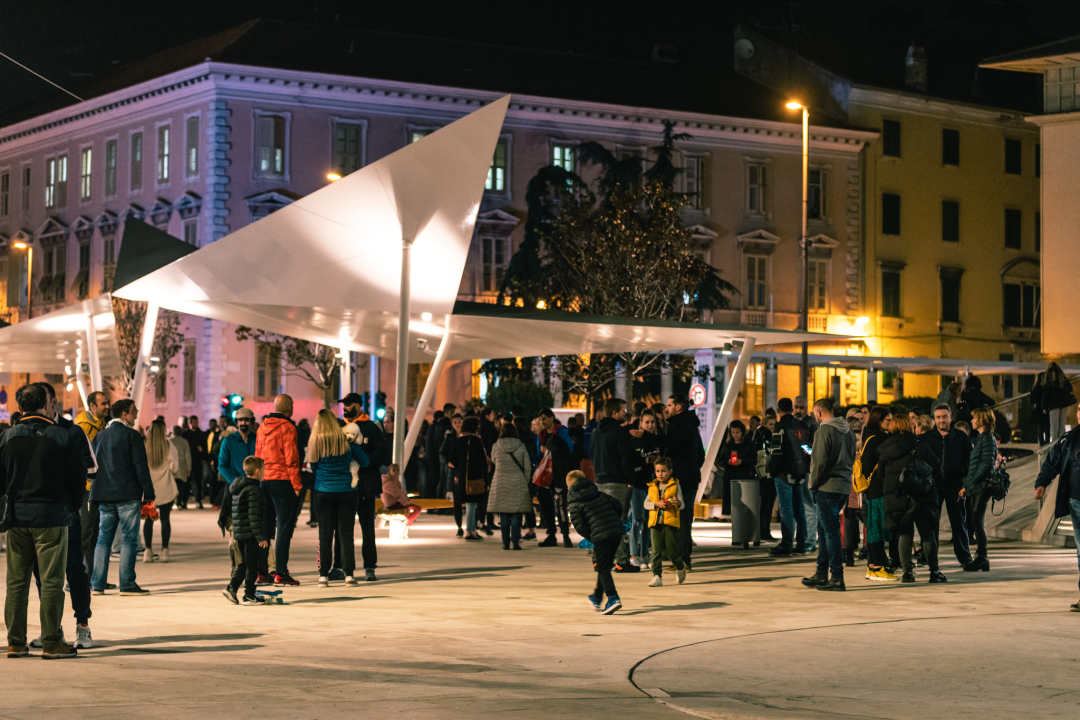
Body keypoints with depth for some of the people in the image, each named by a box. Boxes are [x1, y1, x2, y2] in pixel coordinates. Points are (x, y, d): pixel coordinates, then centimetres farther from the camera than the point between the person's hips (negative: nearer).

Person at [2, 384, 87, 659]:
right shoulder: (64, 437, -7)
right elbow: (79, 476, -2)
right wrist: (73, 508, 14)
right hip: (52, 516, -3)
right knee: (51, 582, 0)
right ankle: (51, 643, 0)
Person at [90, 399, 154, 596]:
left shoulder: (100, 436, 12)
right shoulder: (131, 435, -6)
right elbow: (141, 467, -10)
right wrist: (148, 494, -6)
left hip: (104, 494, 6)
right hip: (128, 494, -6)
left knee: (104, 537, 10)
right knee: (129, 539, -3)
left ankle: (97, 584, 7)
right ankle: (127, 584, -5)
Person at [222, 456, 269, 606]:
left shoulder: (238, 487, 13)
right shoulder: (253, 489, -16)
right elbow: (254, 516, -21)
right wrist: (261, 536, -19)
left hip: (239, 533, 9)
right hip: (251, 533, -9)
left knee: (243, 563, 18)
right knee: (252, 566, -1)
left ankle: (231, 588, 11)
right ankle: (249, 596, 3)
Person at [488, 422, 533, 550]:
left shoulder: (496, 447, -5)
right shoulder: (521, 447, -4)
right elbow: (527, 467, 1)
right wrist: (526, 482, 12)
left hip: (500, 484, 0)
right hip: (518, 483, 0)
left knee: (503, 515, 6)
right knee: (516, 515, 3)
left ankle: (506, 543, 5)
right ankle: (515, 542, -1)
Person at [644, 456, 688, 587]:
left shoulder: (675, 485, 3)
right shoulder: (653, 487, 13)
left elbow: (682, 504, 1)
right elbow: (646, 503, 9)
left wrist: (678, 503, -22)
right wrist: (656, 504, -10)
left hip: (670, 522, -3)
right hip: (655, 522, 3)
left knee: (672, 550, 0)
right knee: (656, 551, -3)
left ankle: (680, 566, 29)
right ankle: (657, 576, -1)